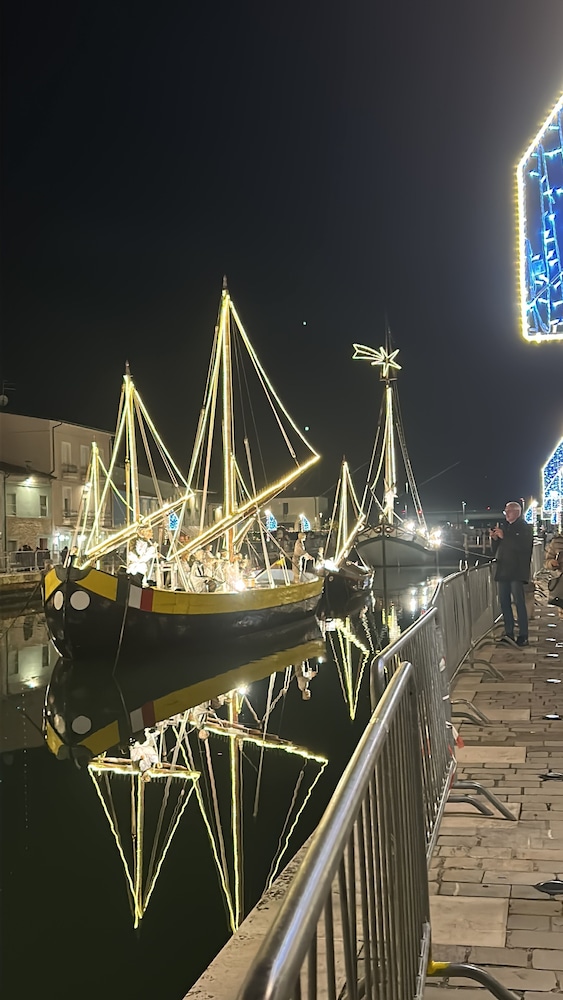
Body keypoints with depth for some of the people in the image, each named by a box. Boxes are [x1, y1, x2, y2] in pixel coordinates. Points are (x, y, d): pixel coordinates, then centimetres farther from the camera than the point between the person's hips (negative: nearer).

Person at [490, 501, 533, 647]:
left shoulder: (525, 528, 1)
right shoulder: (503, 527, 18)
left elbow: (523, 546, -17)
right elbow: (495, 551, 19)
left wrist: (504, 537, -17)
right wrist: (494, 539, 0)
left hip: (517, 571, -6)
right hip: (502, 570, 6)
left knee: (519, 602, -8)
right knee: (504, 603, 5)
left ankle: (523, 636, -5)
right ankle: (509, 634, 9)